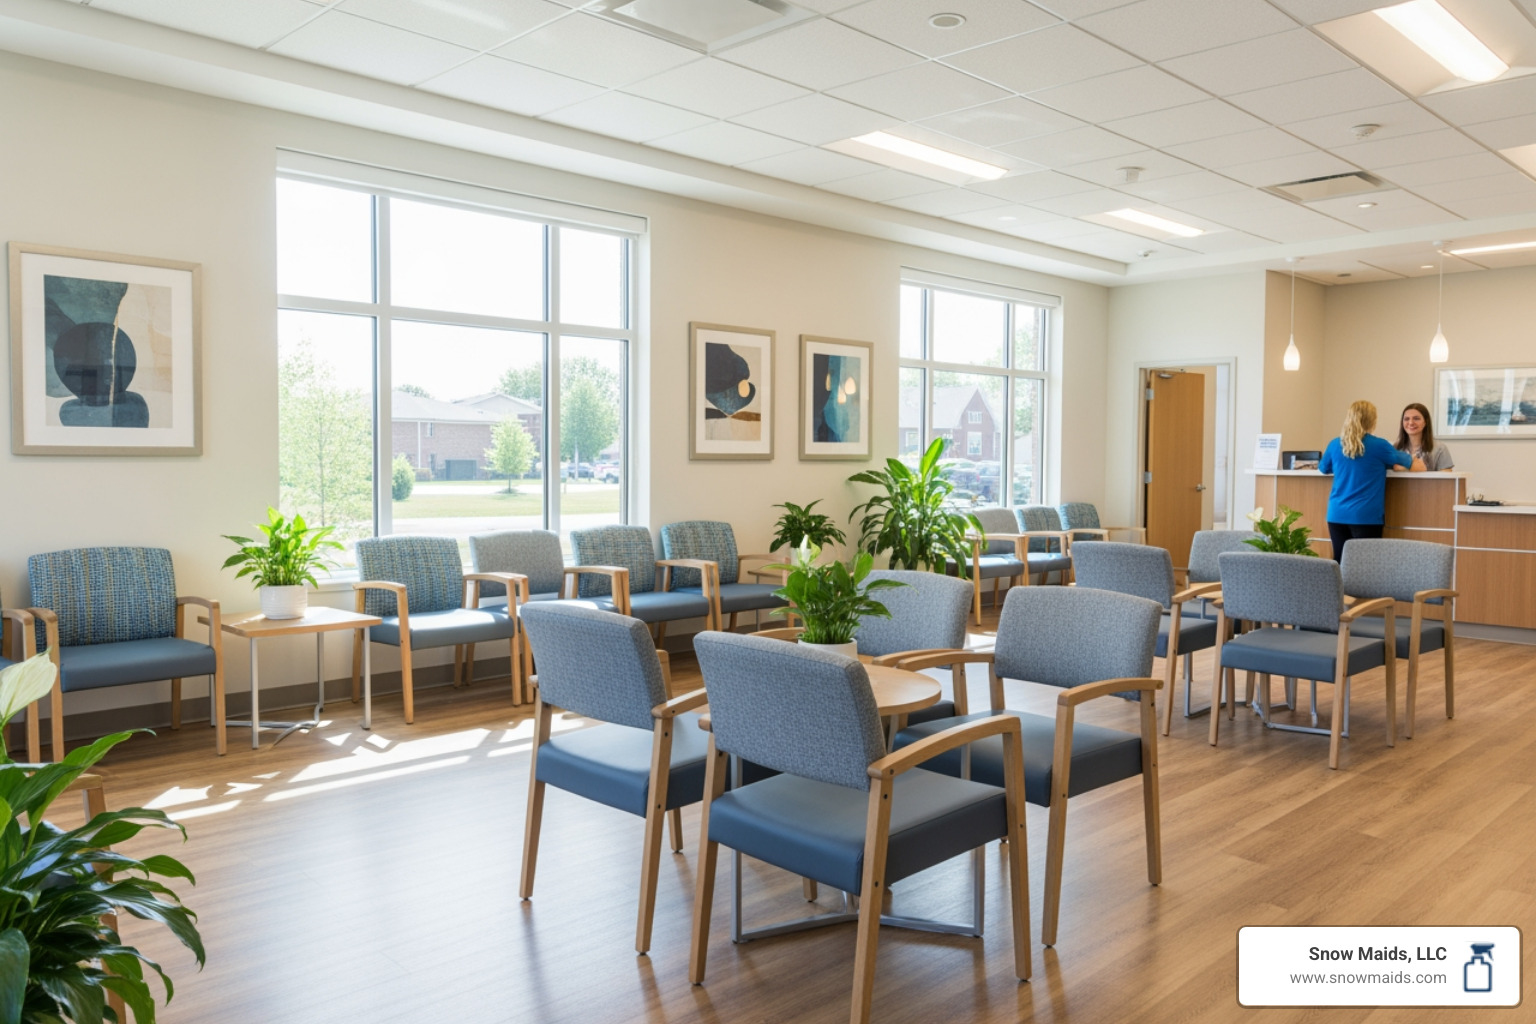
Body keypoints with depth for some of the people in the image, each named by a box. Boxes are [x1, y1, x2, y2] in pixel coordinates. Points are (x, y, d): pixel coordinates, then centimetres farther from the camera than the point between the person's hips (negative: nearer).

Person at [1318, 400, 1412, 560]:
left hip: (1337, 515, 4)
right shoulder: (1379, 445, -5)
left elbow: (1322, 469, 24)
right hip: (1366, 516, -4)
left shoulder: (1335, 444, 5)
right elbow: (1405, 461, 15)